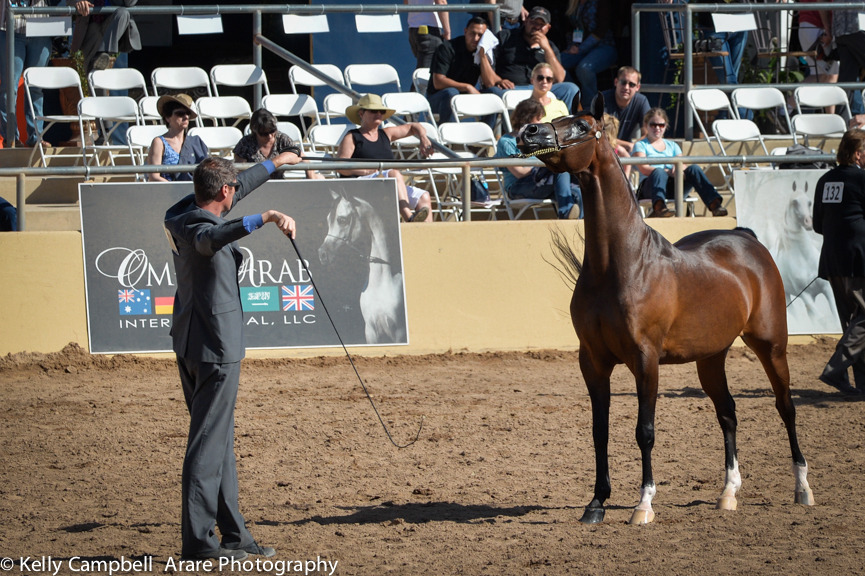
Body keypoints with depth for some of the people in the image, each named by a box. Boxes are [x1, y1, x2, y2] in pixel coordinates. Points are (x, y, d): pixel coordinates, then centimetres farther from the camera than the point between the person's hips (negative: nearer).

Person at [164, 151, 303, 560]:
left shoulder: (179, 219, 10)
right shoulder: (200, 228, -19)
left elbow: (238, 187, 26)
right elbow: (214, 237, -47)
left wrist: (274, 164, 39)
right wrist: (266, 218, -56)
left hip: (189, 343, 10)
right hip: (216, 348, -10)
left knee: (219, 440, 15)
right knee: (209, 442, -8)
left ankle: (234, 534, 21)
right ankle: (198, 539, -7)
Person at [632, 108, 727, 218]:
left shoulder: (672, 145, 29)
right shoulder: (640, 145, 15)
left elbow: (683, 166, 12)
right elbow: (644, 169, -4)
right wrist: (668, 172, -20)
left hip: (674, 187, 4)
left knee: (694, 168, -23)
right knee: (659, 172, -39)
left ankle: (715, 204, -42)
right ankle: (659, 207, -70)